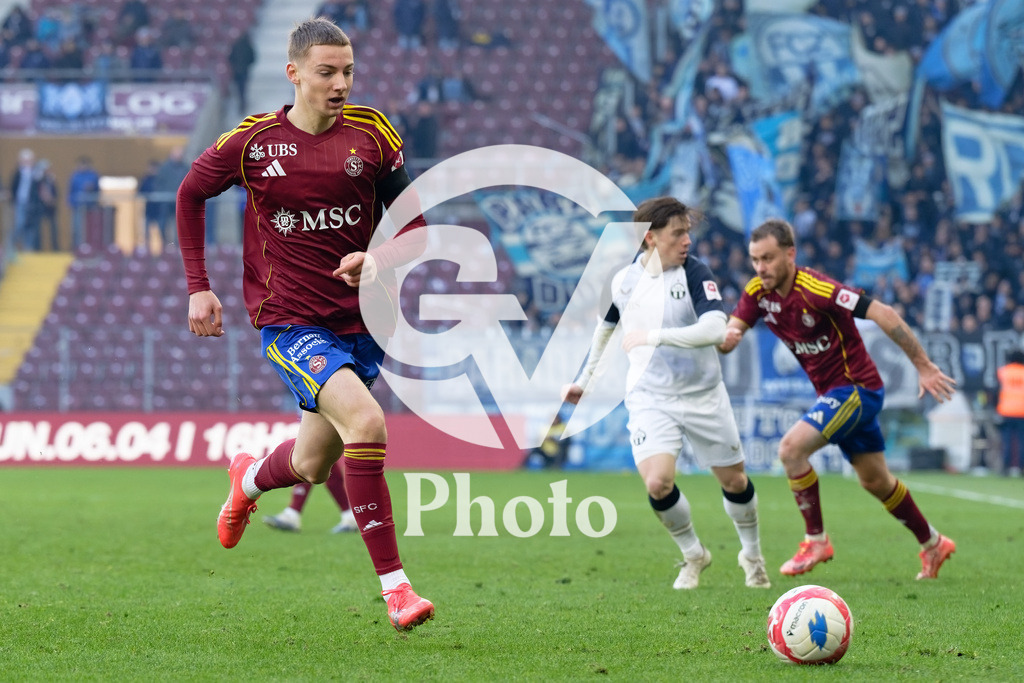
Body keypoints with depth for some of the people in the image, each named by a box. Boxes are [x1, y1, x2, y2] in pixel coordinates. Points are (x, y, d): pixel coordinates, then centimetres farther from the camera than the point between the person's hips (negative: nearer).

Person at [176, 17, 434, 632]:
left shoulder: (372, 133, -2)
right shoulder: (253, 141, -6)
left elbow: (413, 221, 5)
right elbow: (191, 195, 12)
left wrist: (379, 259, -16)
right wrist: (199, 287, 7)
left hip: (361, 320, 4)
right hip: (290, 322, -4)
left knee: (314, 466, 14)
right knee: (366, 422, -28)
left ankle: (250, 478, 53)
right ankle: (394, 585, -23)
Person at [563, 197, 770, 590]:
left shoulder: (695, 273, -12)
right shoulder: (623, 281, -2)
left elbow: (715, 329, -27)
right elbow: (606, 327, 19)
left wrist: (654, 336, -31)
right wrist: (586, 379, 28)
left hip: (704, 396, -1)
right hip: (650, 399, 1)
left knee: (734, 480, 8)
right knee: (657, 483, -18)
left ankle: (752, 555, 35)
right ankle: (693, 555, 9)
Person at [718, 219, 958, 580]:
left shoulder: (815, 289, -26)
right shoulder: (758, 292, -4)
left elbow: (883, 314, -26)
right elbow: (731, 331, -6)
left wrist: (924, 366, -23)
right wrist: (725, 339, -33)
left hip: (857, 387, -8)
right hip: (832, 392, 8)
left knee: (791, 448, -22)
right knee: (875, 481, 19)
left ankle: (816, 540, -8)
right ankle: (933, 544, 37)